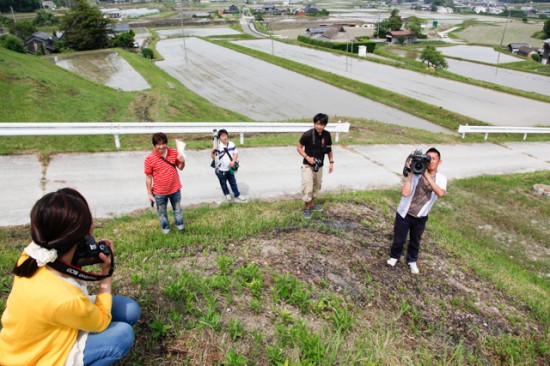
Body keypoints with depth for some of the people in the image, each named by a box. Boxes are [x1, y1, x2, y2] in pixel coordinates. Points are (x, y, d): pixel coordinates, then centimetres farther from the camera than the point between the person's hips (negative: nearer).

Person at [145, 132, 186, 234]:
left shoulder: (174, 153, -12)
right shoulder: (149, 159, -18)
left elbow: (180, 167, 3)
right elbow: (148, 177, -9)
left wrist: (182, 161, -20)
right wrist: (149, 193, -5)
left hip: (175, 189, 2)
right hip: (159, 192, -2)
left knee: (178, 209, 23)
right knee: (162, 212, 20)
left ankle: (180, 225, 48)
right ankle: (165, 228, 45)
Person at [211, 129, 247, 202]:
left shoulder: (231, 144, -4)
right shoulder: (218, 146, -18)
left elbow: (236, 153, 3)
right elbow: (212, 156, -20)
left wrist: (233, 161, -12)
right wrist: (213, 151, -42)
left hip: (230, 168, 3)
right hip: (221, 170, -3)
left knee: (233, 182, 16)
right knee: (223, 183, 16)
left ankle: (237, 195, 31)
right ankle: (227, 194, 41)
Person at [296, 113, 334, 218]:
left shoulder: (327, 135, -7)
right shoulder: (307, 134, -20)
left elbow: (329, 149, 7)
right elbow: (299, 147, -9)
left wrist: (331, 162, 1)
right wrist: (307, 157, -21)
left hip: (319, 166, 5)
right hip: (308, 166, -5)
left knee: (317, 186, 18)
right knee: (307, 187, -6)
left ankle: (312, 204, 37)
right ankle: (306, 207, 13)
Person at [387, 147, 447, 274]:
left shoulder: (440, 178, -10)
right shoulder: (416, 174, -18)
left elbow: (440, 193, -32)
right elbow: (405, 193, -30)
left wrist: (427, 176, -35)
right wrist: (410, 173, -30)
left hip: (421, 217, 2)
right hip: (404, 214, -2)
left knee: (415, 241, 22)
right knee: (399, 239, 15)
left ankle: (412, 260, 48)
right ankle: (395, 256, 45)